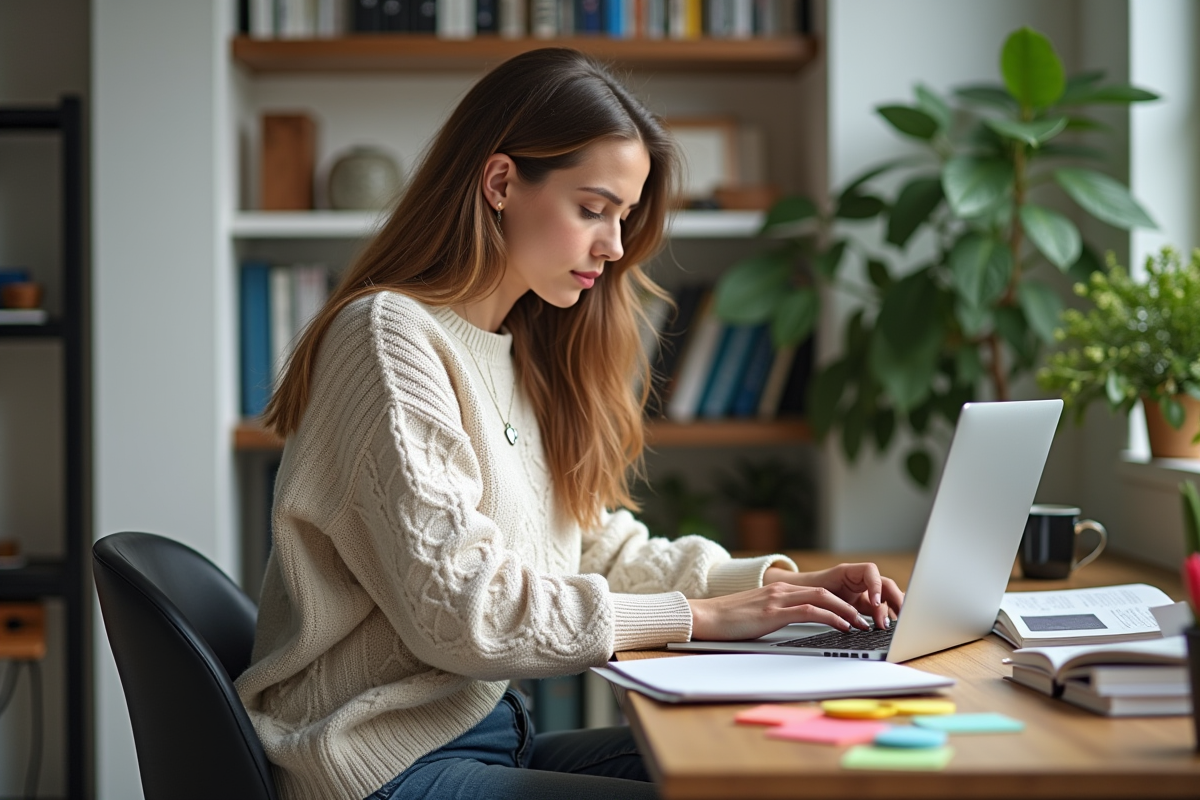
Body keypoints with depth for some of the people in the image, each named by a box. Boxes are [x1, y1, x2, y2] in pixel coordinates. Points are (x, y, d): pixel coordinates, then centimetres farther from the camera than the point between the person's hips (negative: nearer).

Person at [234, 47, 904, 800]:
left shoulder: (524, 352, 14)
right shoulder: (394, 339, -14)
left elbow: (602, 550, 14)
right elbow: (458, 611, -20)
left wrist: (779, 584, -1)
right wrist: (696, 616, -17)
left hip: (491, 731, 9)